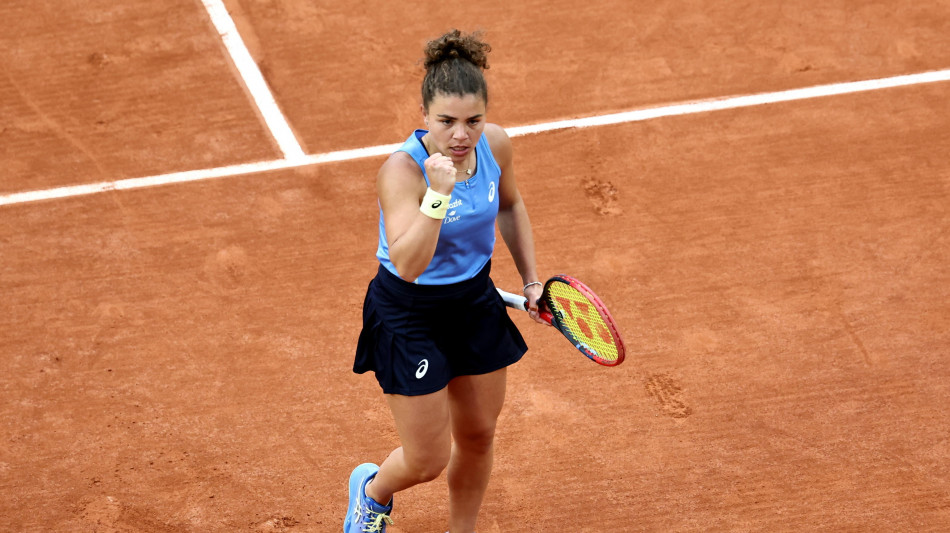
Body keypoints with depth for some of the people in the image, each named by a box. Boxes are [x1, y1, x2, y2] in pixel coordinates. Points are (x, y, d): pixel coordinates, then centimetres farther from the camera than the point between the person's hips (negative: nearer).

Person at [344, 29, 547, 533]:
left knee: (478, 435, 16)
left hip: (476, 302, 6)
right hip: (409, 315, -5)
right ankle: (373, 489, 39)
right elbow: (407, 265, -39)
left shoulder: (495, 144, -12)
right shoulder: (402, 168, -30)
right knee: (427, 461, 3)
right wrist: (438, 193, -47)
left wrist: (530, 278, 10)